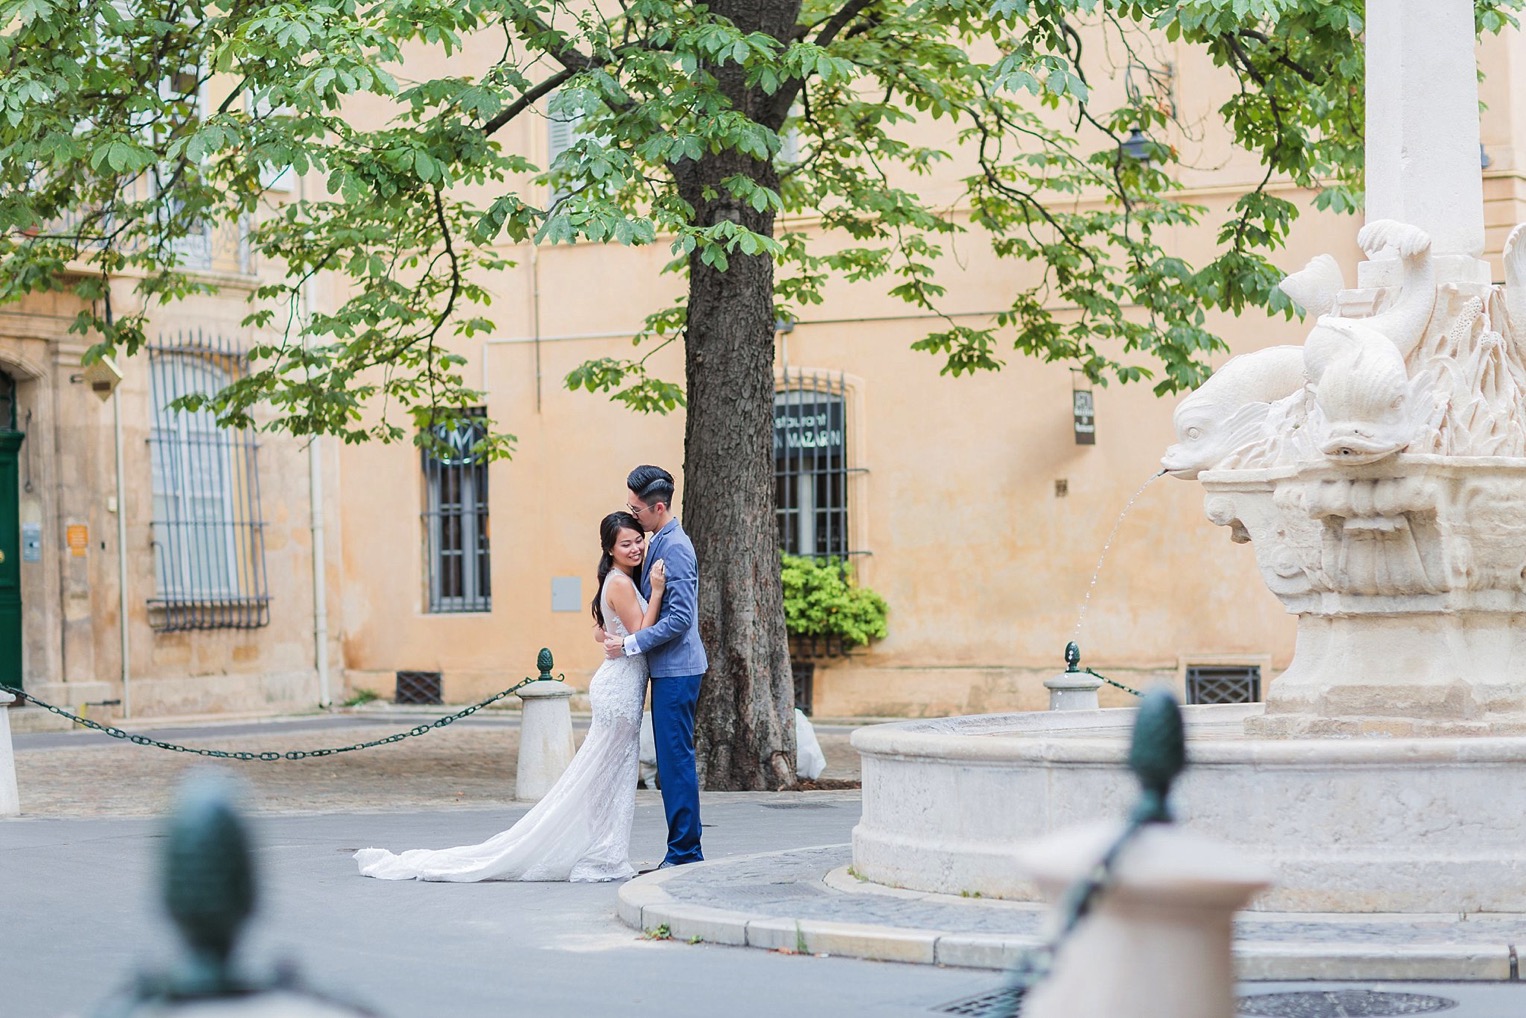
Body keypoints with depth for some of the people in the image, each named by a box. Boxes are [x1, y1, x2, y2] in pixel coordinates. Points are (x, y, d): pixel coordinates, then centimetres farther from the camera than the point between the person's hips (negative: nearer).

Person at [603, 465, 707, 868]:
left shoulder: (674, 547, -16)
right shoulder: (662, 543, 16)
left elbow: (680, 617, -22)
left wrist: (630, 645, -19)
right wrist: (617, 632, 11)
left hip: (677, 669, -10)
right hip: (668, 668, 10)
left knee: (676, 760, -7)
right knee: (672, 760, 11)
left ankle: (684, 853, -3)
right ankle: (682, 851, 15)